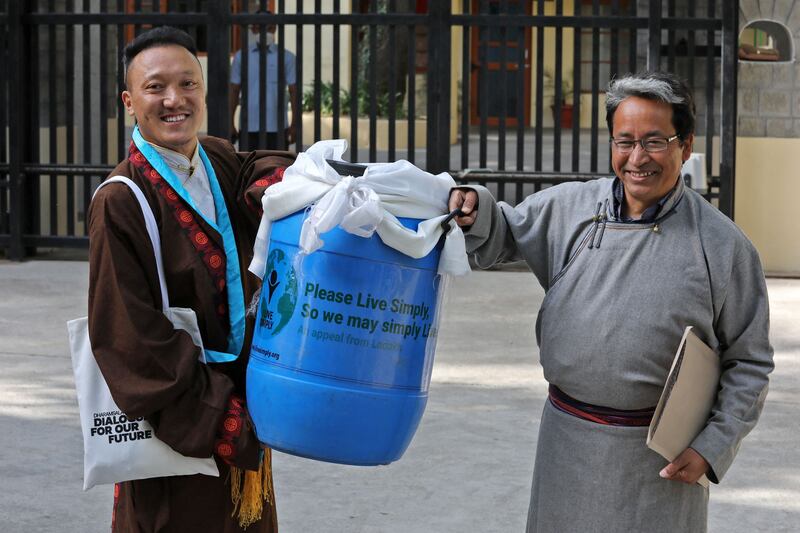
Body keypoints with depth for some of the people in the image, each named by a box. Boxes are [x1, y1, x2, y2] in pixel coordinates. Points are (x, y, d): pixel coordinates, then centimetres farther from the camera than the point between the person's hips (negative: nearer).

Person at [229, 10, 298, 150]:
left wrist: (295, 124, -3)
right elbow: (234, 91, 7)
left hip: (277, 127, -1)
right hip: (249, 127, 1)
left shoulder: (286, 57, 0)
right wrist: (230, 123, 3)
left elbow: (294, 92, 1)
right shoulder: (241, 57, 4)